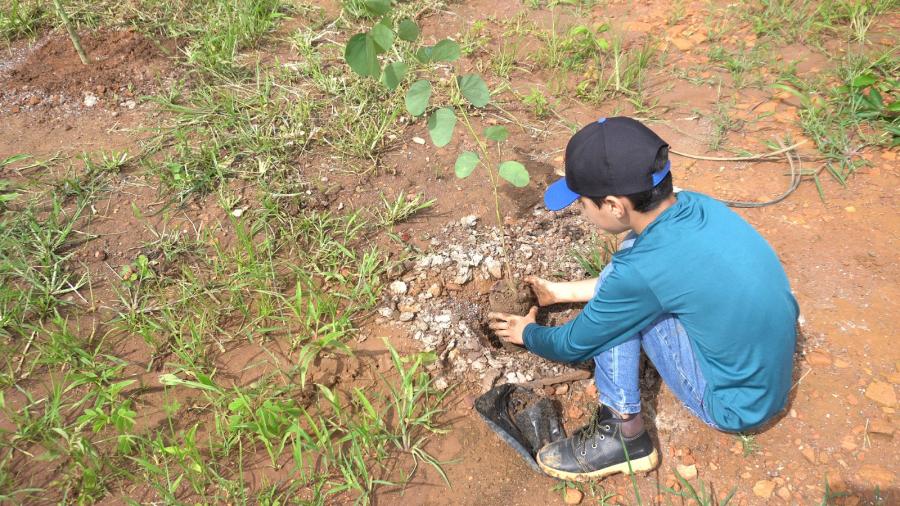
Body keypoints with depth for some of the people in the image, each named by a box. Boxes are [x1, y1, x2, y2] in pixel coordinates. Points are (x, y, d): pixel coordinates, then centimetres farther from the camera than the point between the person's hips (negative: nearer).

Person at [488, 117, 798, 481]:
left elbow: (573, 345, -11)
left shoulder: (641, 272, -29)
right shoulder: (696, 205, -8)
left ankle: (623, 435, 0)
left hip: (736, 406, -7)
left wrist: (525, 334, 10)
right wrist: (562, 292, 19)